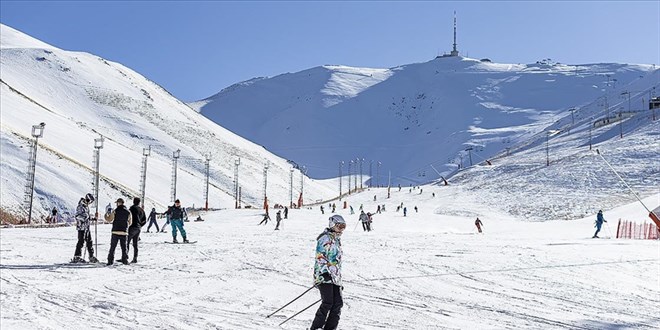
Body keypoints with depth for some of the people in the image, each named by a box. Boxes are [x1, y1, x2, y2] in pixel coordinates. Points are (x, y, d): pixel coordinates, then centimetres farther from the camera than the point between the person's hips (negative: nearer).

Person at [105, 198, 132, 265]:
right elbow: (130, 223, 9)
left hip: (115, 232, -2)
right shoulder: (128, 212, 4)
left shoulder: (115, 211, -5)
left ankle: (110, 260, 4)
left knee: (112, 247, 5)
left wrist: (106, 215, 16)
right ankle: (125, 260, 7)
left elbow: (109, 220, -2)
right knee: (124, 247, 10)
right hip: (124, 232, 2)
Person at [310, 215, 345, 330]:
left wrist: (340, 279, 26)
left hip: (335, 277, 9)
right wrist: (324, 273, -24)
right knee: (327, 303, -15)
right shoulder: (325, 238, -5)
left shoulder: (337, 240, 23)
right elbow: (320, 257, -15)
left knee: (338, 303, 0)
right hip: (325, 276, -9)